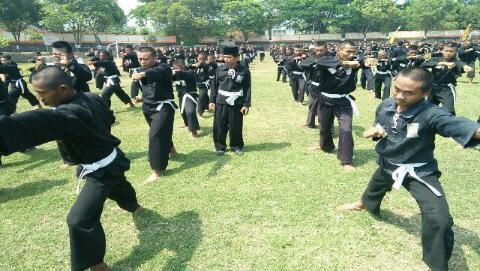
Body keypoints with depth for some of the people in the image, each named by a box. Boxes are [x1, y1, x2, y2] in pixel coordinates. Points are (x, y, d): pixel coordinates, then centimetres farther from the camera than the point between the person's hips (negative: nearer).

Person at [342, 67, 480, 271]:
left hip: (419, 172, -5)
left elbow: (457, 124, -50)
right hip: (387, 165, 6)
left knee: (439, 220, -21)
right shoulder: (385, 106, -12)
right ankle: (364, 204, 73)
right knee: (374, 190, 34)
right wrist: (373, 132, -17)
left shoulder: (431, 114, -30)